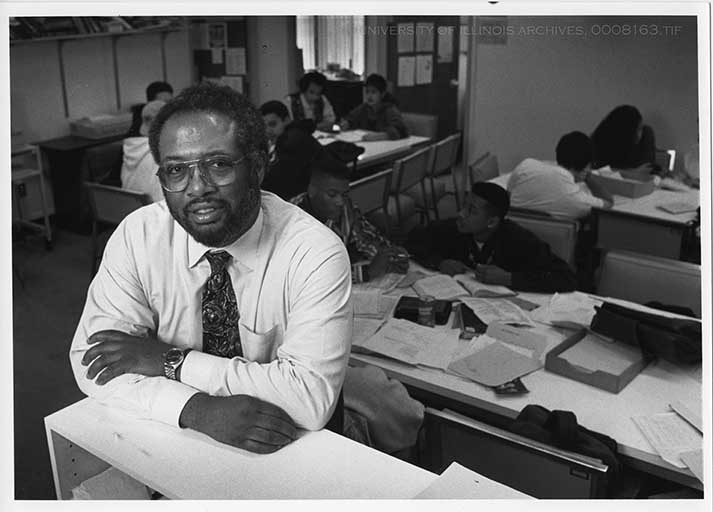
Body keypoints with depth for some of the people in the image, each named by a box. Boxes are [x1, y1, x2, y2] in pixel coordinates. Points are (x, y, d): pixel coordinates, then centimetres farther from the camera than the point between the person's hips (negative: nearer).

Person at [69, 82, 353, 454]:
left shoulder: (317, 252, -18)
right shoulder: (138, 236, -8)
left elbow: (311, 396, -24)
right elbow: (90, 358, -10)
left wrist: (168, 360, -21)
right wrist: (199, 410, -26)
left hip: (286, 448, -1)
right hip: (172, 439, 2)